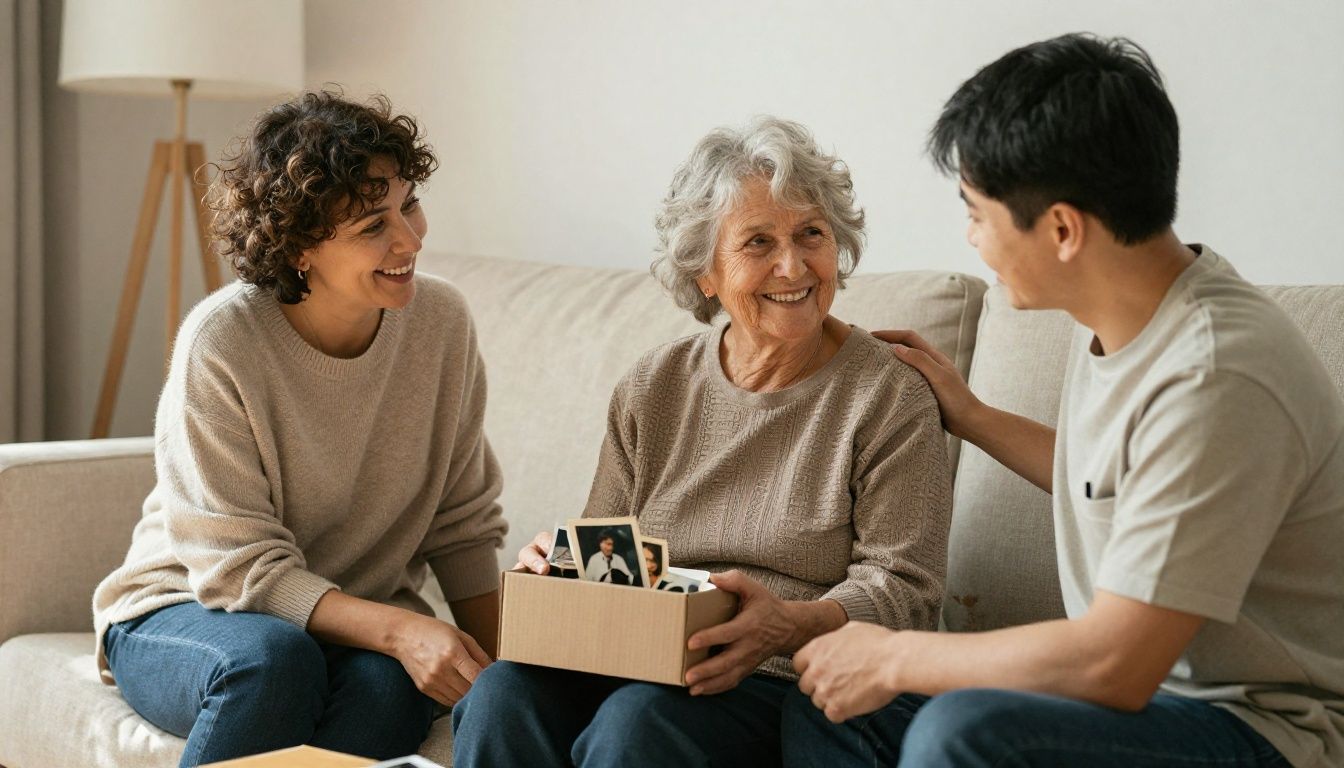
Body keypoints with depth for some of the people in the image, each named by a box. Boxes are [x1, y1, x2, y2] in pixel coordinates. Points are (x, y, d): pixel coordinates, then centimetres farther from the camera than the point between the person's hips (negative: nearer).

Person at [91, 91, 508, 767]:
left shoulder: (440, 321, -7)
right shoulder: (221, 343, -20)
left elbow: (462, 528, 1)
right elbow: (239, 567, -20)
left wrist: (496, 663, -14)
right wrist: (399, 628, -33)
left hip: (354, 624, 3)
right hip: (186, 611, -3)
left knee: (390, 683, -32)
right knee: (271, 658, -36)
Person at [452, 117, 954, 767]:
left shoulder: (890, 397, -1)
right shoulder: (652, 389, 12)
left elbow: (902, 588, -5)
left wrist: (788, 625, -24)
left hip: (784, 684, -3)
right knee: (503, 693, -26)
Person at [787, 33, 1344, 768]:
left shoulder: (1213, 377, -27)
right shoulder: (1121, 315, 2)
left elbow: (1113, 664, -27)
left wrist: (895, 657, -16)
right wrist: (970, 417, 22)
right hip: (1145, 679, 9)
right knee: (822, 708, 0)